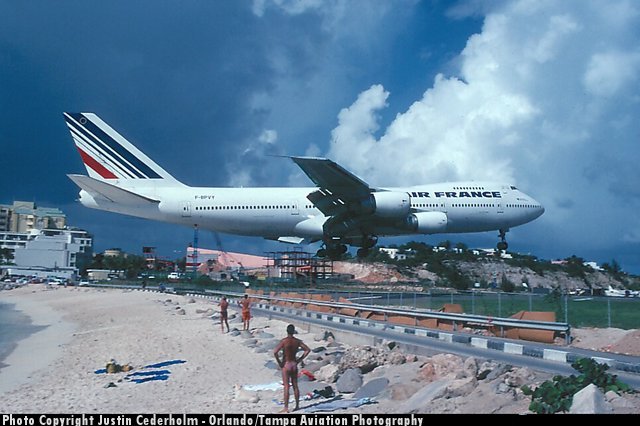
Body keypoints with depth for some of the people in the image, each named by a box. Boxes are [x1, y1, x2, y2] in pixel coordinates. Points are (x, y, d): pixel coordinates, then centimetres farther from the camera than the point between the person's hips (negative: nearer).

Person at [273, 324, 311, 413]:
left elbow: (275, 352, -22)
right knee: (295, 386, 13)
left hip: (286, 365, -4)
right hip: (294, 365, 4)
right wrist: (299, 359, 9)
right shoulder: (297, 341, 0)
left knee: (286, 387, -2)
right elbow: (308, 350, 8)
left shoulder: (284, 341, -14)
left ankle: (286, 408, -1)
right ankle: (297, 406, 20)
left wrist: (279, 362, -9)